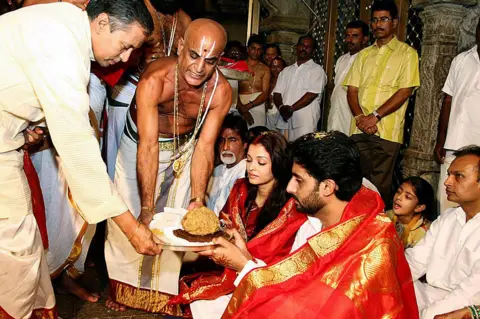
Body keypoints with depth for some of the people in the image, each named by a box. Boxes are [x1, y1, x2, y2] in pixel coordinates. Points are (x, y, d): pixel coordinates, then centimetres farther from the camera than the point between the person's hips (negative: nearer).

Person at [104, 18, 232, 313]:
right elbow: (148, 146, -39)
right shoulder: (155, 79, -36)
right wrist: (147, 209, -42)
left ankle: (165, 292, 23)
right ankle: (122, 288, 26)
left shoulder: (221, 91, -27)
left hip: (183, 148, 2)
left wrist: (197, 200, -39)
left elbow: (205, 147, -28)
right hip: (139, 143, -1)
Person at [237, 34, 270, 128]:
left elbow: (265, 93, 1)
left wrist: (248, 106, -11)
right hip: (240, 107, 0)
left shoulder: (265, 69, 9)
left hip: (257, 106, 0)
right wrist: (242, 109, -12)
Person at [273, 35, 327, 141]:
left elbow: (312, 94, -8)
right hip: (284, 120, 5)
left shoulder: (317, 70, 4)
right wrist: (281, 107, -9)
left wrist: (291, 108, -13)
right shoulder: (286, 71, 21)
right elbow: (277, 93, 12)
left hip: (305, 122, -4)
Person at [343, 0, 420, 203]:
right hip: (359, 128, 4)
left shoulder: (407, 53, 3)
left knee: (379, 185, 0)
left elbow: (405, 92, -7)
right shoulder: (364, 54, 17)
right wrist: (360, 117, -7)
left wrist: (375, 116, -13)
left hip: (387, 130, -4)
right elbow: (352, 90, 10)